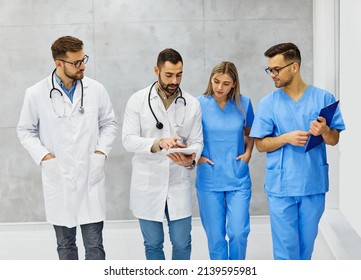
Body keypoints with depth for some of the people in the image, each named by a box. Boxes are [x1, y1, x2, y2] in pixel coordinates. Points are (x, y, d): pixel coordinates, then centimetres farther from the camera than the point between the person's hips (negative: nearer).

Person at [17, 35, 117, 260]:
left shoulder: (96, 89, -3)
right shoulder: (36, 94, -6)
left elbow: (109, 123, 8)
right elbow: (26, 130, 5)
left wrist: (101, 151, -6)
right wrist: (43, 156, -8)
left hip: (91, 178, 0)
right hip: (58, 179, 0)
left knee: (94, 245, 3)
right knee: (65, 244, 14)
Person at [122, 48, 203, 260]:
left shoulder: (193, 104, 1)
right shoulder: (138, 100, -4)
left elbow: (197, 141, 1)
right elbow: (128, 140, -10)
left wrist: (190, 159, -22)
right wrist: (158, 143, -27)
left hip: (179, 185, 1)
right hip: (147, 186, -1)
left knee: (182, 243, 7)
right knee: (153, 244, 11)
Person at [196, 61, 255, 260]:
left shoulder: (243, 103, 0)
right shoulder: (200, 104, -4)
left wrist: (248, 153, 1)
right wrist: (197, 157, -8)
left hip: (238, 178, 1)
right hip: (209, 179, 0)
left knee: (239, 232, -4)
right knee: (215, 235, 6)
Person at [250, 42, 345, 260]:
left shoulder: (323, 98, 0)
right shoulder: (268, 103, 0)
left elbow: (334, 140, 4)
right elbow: (261, 144, 1)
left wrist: (324, 131, -19)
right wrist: (286, 138, -17)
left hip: (314, 184, 1)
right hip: (281, 185, -1)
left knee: (306, 244, 14)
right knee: (286, 246, 1)